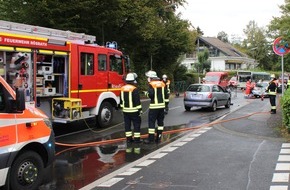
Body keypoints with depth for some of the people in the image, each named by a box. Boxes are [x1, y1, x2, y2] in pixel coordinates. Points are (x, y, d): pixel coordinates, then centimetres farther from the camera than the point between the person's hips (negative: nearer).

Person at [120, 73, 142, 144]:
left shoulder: (122, 89, 5)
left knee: (127, 124, 10)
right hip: (134, 110, -6)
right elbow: (137, 101, -17)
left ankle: (128, 138, 13)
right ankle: (137, 138, 4)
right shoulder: (134, 89, -16)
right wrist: (140, 110, -11)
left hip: (125, 110, 6)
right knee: (136, 124, 3)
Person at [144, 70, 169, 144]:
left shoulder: (151, 84, -10)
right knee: (160, 121, 13)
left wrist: (147, 93, 0)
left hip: (154, 106, -6)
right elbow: (166, 95, 9)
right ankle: (158, 137, 17)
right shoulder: (162, 84, 9)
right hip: (162, 105, 6)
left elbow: (151, 95, -19)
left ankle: (151, 138, -1)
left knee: (151, 122, -1)